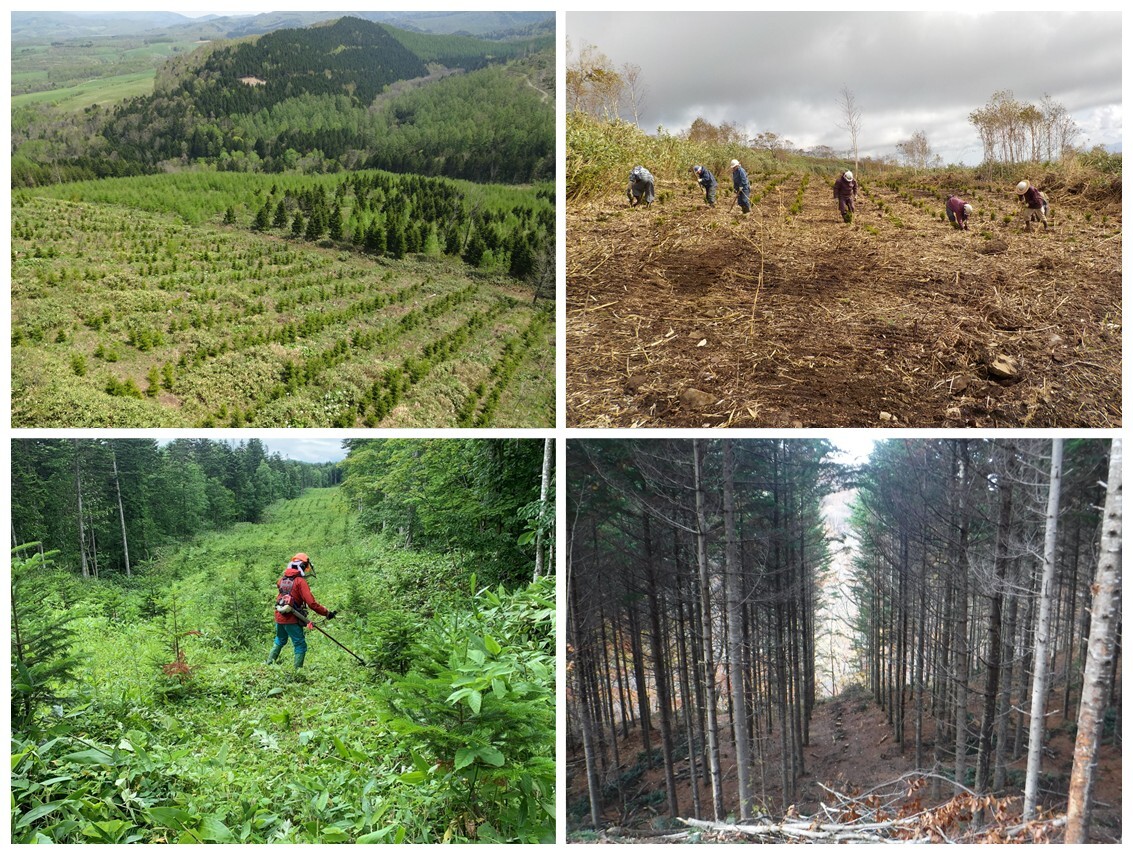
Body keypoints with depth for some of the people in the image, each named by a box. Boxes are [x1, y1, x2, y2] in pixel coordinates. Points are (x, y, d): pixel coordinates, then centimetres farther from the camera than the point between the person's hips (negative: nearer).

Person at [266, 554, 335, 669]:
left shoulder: (282, 579, 5)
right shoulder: (300, 581, -13)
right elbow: (311, 603, -19)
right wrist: (327, 613, -15)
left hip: (279, 616, 7)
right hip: (291, 620, -7)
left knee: (280, 641, 29)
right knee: (300, 645, 3)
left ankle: (269, 663, 33)